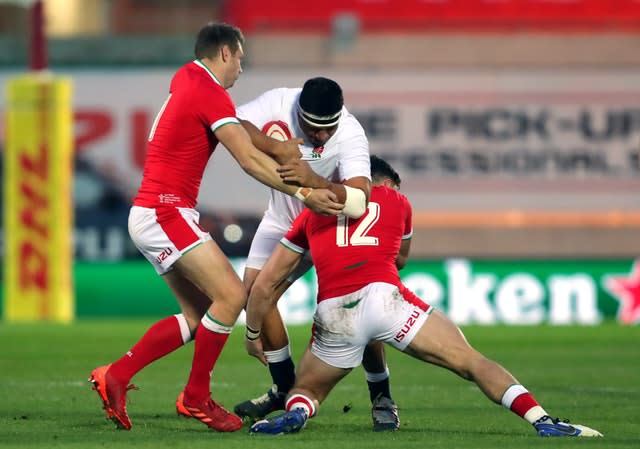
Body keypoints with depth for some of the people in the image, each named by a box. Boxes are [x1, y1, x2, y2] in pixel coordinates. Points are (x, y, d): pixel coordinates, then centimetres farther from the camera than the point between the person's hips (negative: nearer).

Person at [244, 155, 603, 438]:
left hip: (334, 314, 1)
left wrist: (254, 334, 43)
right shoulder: (396, 200, 26)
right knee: (471, 361, 5)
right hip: (384, 295, -1)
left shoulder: (314, 211, 27)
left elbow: (264, 285, 29)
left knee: (307, 391, 24)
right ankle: (543, 420, -13)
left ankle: (297, 413, -10)